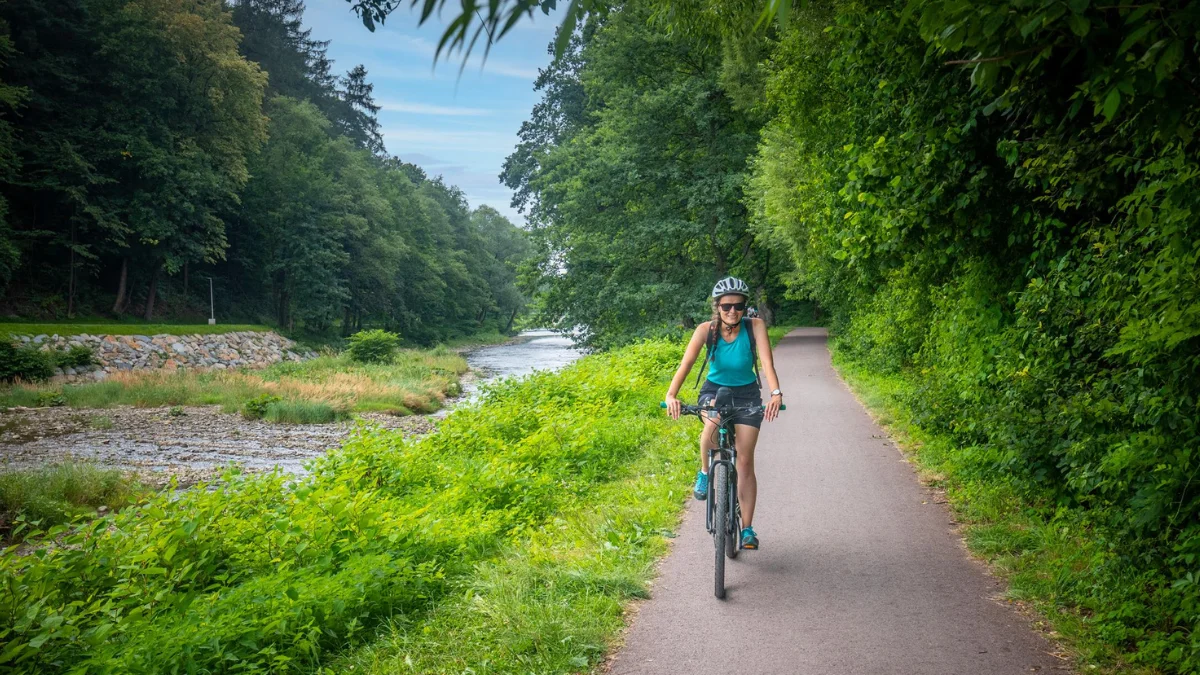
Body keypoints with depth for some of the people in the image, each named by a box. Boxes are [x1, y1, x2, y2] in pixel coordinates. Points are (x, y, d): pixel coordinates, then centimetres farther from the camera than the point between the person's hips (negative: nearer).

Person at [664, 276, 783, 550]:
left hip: (746, 394, 0)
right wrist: (671, 395, -45)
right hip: (714, 391, 0)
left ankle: (747, 528, 5)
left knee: (745, 462, -4)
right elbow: (686, 363, -28)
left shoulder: (755, 327, -19)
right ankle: (705, 471, -6)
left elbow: (767, 362, -29)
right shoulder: (706, 330, -18)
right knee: (713, 425, -36)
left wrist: (776, 393, -47)